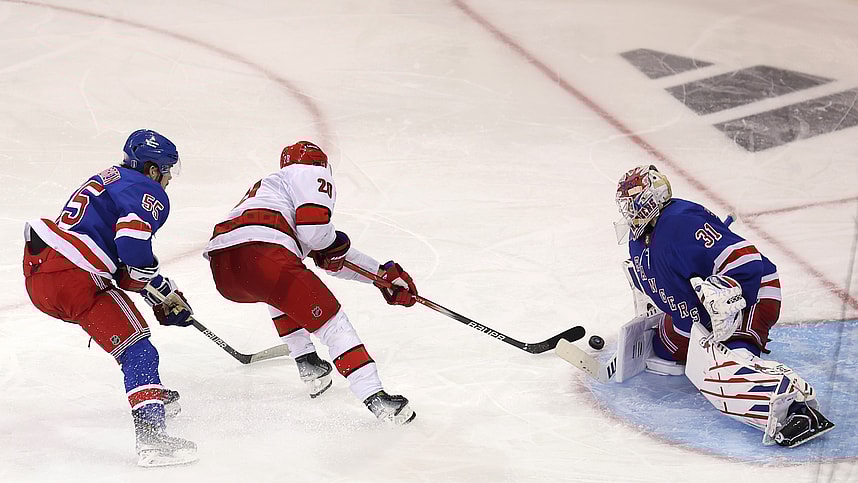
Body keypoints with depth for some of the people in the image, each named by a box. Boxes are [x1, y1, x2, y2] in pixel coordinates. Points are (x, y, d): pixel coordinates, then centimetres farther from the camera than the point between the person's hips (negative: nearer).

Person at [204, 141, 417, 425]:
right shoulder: (314, 174, 18)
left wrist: (383, 273, 41)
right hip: (261, 252, -8)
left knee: (280, 292, 38)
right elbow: (313, 225, -5)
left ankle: (309, 369, 28)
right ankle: (376, 398, -12)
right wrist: (334, 244, 17)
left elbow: (334, 259, 42)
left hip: (221, 268, 8)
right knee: (333, 323, -1)